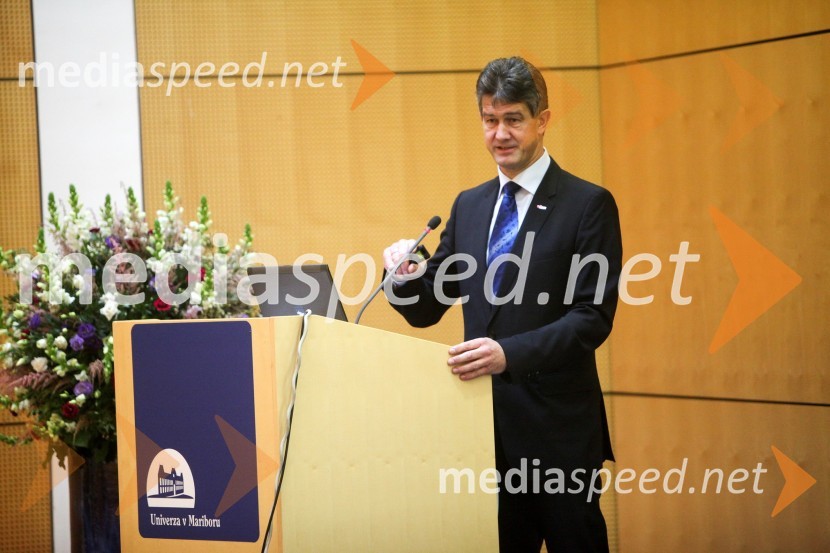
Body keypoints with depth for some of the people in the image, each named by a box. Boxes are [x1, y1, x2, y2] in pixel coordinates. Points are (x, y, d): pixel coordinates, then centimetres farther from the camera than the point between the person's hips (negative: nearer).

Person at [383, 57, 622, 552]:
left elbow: (593, 316, -13)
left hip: (556, 428, -5)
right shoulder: (469, 206, 13)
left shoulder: (589, 205, -5)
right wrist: (407, 275, -8)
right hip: (485, 422, 5)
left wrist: (510, 353, -26)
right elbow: (426, 309, 15)